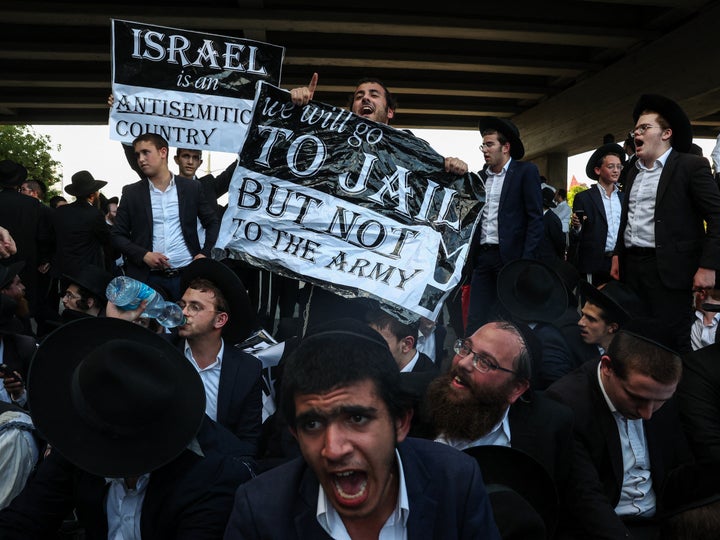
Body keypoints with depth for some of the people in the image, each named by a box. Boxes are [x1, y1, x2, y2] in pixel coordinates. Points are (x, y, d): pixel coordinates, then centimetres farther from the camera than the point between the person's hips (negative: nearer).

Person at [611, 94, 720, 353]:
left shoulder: (691, 166, -4)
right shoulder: (634, 173, 17)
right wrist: (618, 255, 18)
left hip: (668, 270, -6)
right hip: (631, 267, 6)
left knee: (671, 342, -4)